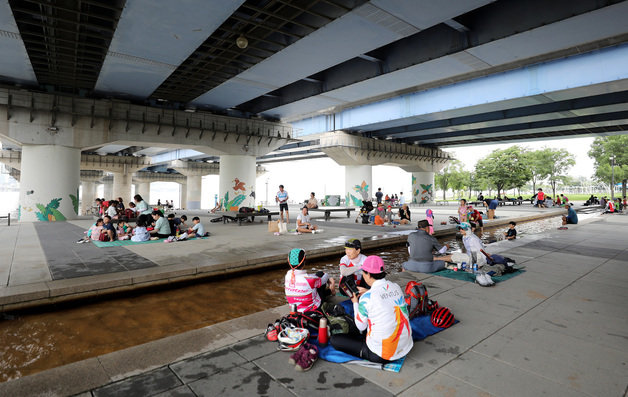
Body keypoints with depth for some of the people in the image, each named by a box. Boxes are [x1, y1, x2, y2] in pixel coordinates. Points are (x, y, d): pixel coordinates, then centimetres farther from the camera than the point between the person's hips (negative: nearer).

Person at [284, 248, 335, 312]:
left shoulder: (288, 275, -14)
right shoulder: (308, 278, -30)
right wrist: (325, 274, 14)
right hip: (312, 308, -5)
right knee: (320, 274, 5)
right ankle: (331, 291, 32)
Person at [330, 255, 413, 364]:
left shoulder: (367, 297, -20)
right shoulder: (396, 287, -3)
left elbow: (361, 326, -5)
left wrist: (355, 303, 9)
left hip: (382, 355, -6)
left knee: (334, 339, 4)